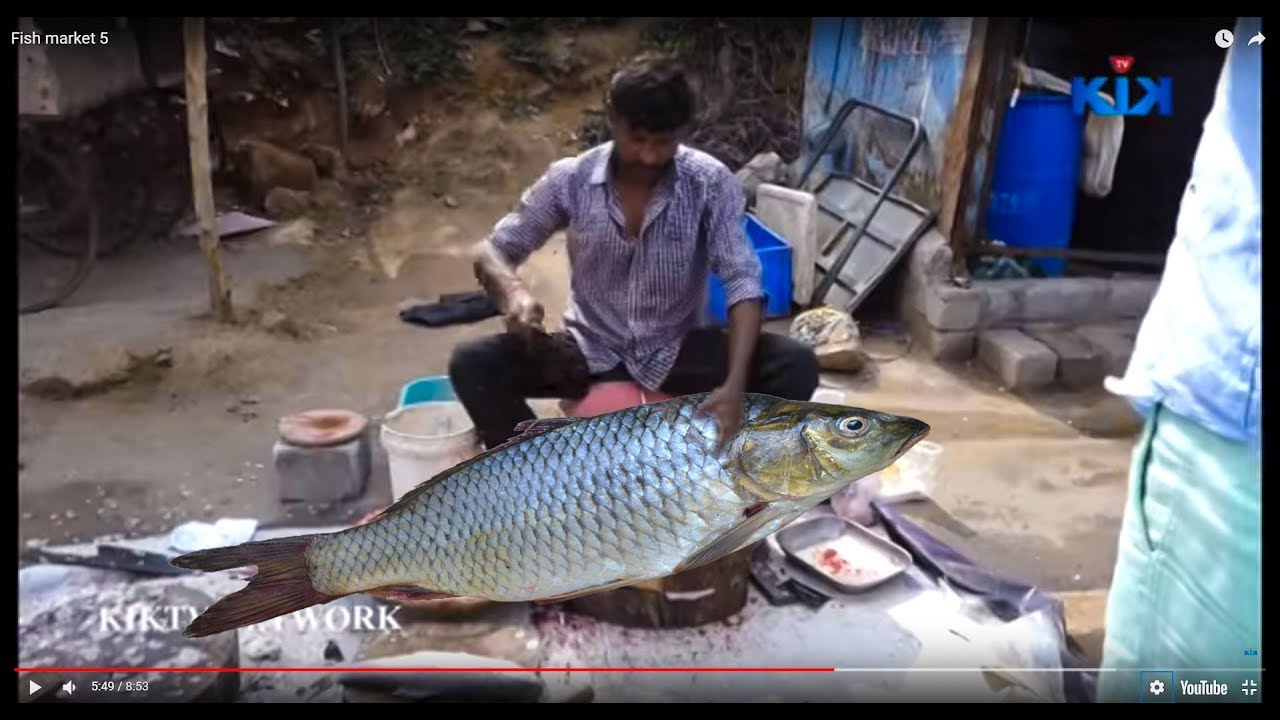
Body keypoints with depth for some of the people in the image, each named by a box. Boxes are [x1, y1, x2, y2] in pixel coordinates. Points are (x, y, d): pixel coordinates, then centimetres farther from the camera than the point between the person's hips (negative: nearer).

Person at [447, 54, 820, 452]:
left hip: (678, 353, 0)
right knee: (470, 364, -22)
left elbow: (742, 283, -18)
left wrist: (734, 384, -33)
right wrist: (513, 291, -30)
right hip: (590, 352, 1)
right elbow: (491, 251, -4)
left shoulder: (711, 183, -13)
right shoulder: (569, 180, -10)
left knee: (796, 365, -23)